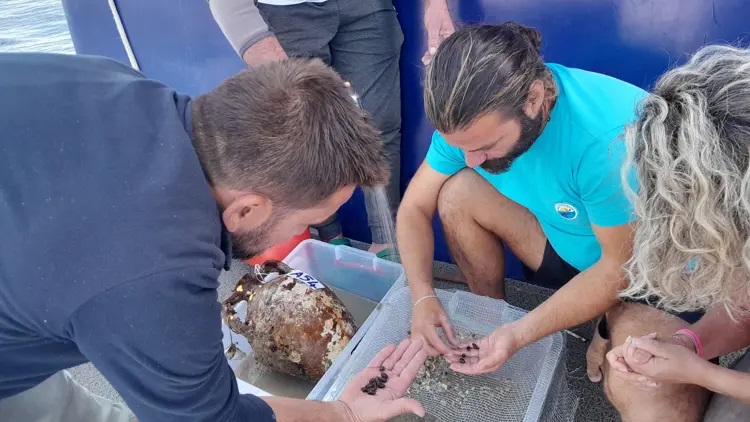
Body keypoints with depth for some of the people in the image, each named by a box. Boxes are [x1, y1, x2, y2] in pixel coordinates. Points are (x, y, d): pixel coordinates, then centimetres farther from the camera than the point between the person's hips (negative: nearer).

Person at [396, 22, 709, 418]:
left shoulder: (611, 136, -36)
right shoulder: (473, 117, -18)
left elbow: (622, 268, -25)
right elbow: (414, 208, -10)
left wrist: (520, 334, -30)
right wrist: (423, 298, -23)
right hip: (566, 248, 5)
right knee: (457, 194, -18)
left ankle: (611, 333, 5)